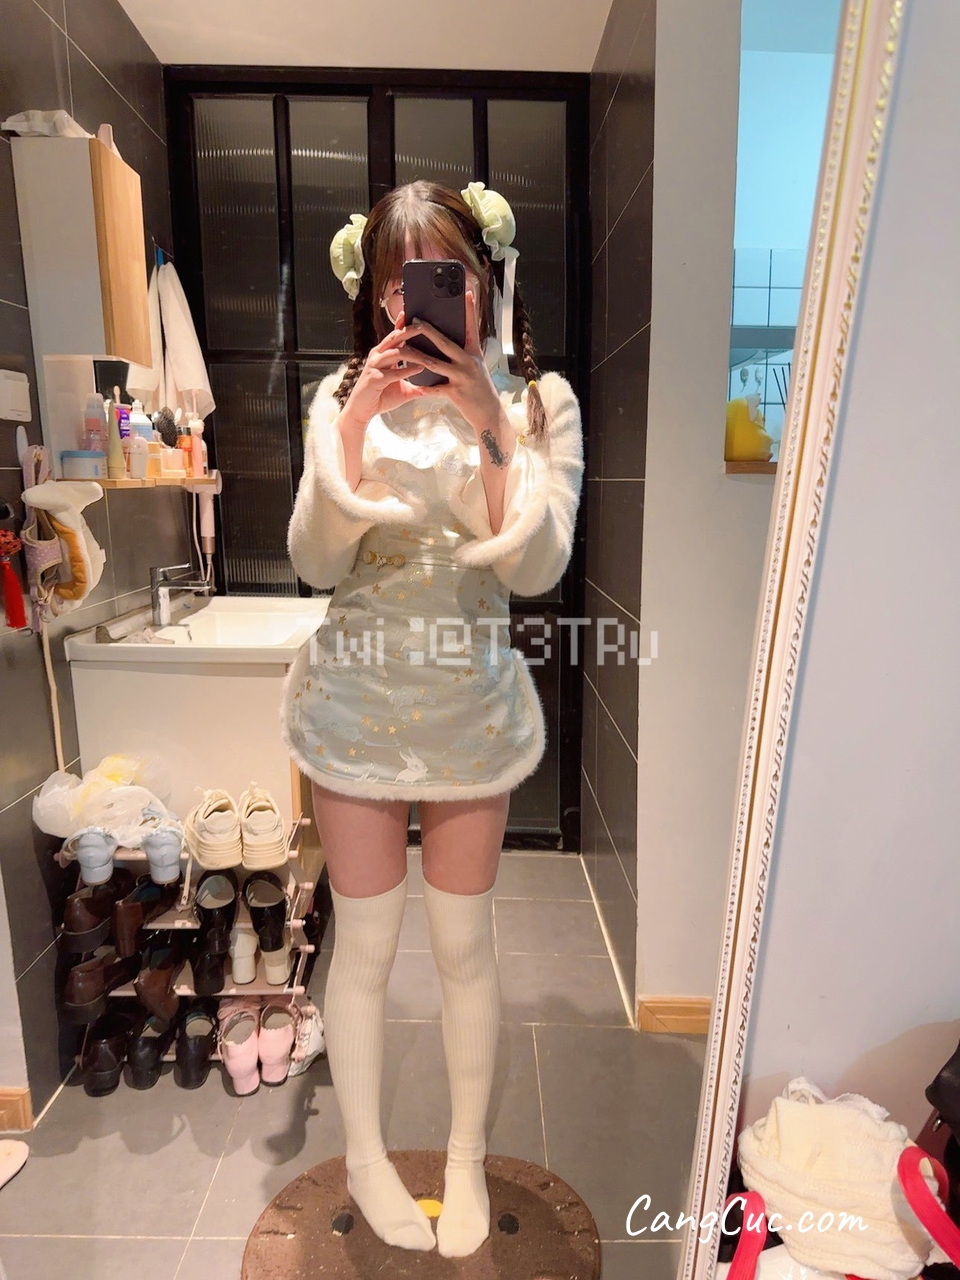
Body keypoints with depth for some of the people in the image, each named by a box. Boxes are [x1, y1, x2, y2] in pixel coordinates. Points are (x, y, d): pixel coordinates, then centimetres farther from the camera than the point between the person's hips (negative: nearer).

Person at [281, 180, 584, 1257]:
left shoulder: (539, 399, -3)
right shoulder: (347, 395, -2)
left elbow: (535, 570, -14)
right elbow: (316, 564, -10)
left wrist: (488, 428, -21)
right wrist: (354, 429, -20)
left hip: (474, 703, 0)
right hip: (358, 702, 0)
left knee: (465, 942, 14)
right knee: (364, 943, 13)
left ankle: (467, 1157, 41)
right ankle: (365, 1156, 41)